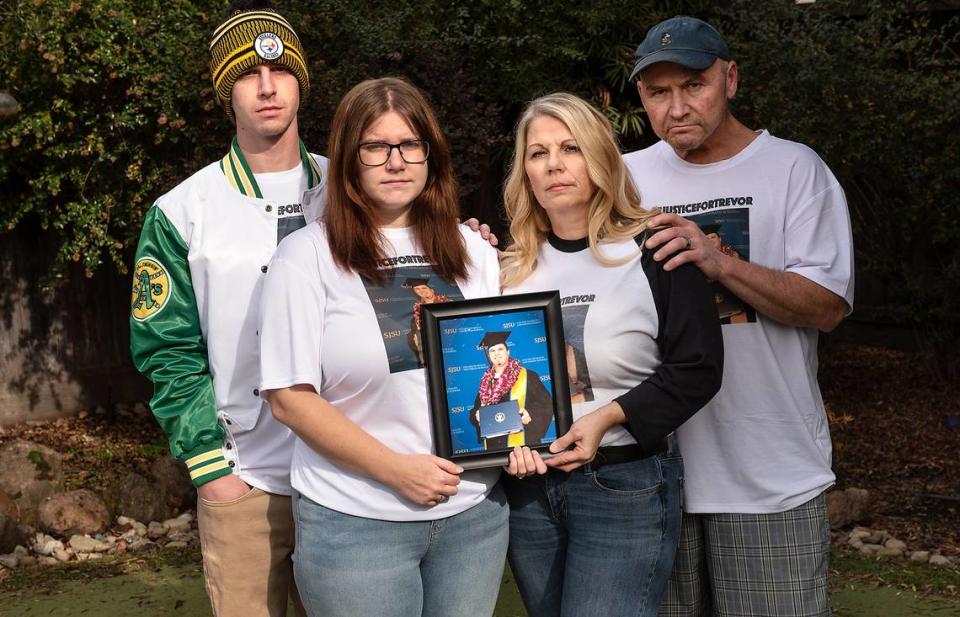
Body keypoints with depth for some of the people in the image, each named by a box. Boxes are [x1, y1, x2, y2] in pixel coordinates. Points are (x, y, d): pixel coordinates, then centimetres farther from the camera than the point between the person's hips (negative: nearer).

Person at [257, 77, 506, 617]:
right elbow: (290, 396, -9)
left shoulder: (473, 252, 8)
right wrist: (397, 470, -14)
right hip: (354, 522, -4)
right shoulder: (307, 257, -6)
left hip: (475, 513, 4)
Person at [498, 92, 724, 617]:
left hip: (626, 488, -5)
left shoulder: (652, 252, -5)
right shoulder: (513, 266, 8)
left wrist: (608, 417, -17)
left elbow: (698, 368, -8)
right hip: (526, 487, 5)